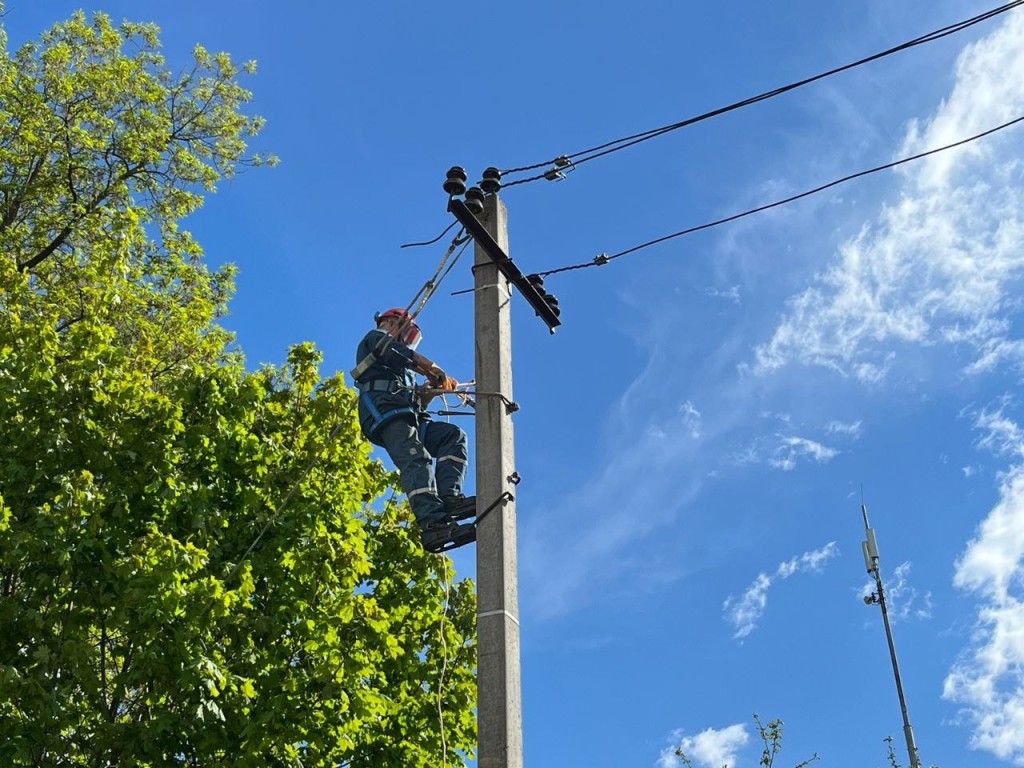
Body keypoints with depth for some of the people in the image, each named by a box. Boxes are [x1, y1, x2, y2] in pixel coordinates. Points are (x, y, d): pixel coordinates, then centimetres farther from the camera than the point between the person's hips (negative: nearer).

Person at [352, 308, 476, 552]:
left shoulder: (400, 369, 43)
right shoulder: (375, 337, 23)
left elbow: (418, 403, 34)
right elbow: (402, 354, 2)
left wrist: (434, 387, 17)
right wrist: (436, 370, 6)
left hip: (406, 416, 8)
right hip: (383, 408, -8)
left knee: (454, 435, -12)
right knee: (416, 460, -29)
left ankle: (448, 497, -33)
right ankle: (433, 523, -49)